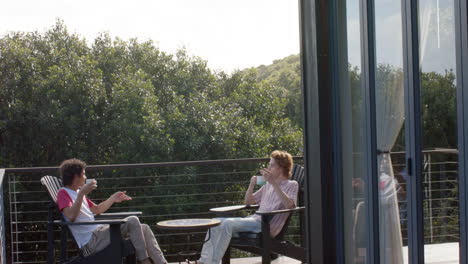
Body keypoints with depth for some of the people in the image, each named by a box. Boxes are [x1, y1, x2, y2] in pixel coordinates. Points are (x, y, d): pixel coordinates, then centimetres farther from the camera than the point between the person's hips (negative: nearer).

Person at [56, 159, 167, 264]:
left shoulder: (77, 192, 21)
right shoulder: (63, 193, -6)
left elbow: (96, 209, 32)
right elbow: (71, 216, -24)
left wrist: (113, 198, 24)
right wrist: (82, 193, -27)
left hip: (98, 232, 10)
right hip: (90, 242, -10)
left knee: (144, 228, 5)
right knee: (132, 221, -22)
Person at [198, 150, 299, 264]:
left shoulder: (292, 185, 4)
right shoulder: (268, 185, 25)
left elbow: (289, 205, -16)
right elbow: (248, 201, 27)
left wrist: (274, 183, -22)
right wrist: (251, 185, 7)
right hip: (254, 218, 8)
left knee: (228, 223, -28)